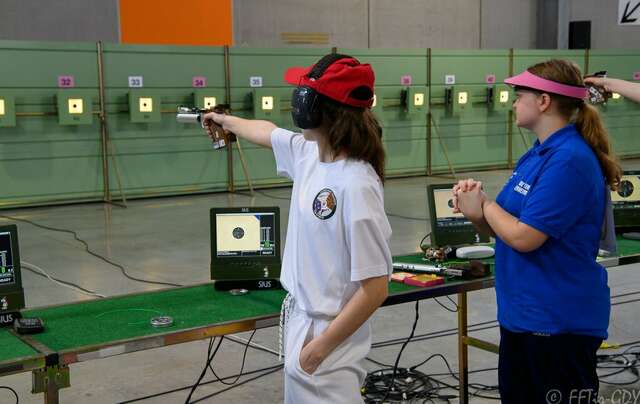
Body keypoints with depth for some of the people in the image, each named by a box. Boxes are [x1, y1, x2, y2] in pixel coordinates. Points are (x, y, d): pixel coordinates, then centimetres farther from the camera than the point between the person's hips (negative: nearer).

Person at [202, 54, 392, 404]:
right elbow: (267, 132, 23)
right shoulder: (307, 152, -2)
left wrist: (320, 347, -18)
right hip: (299, 318, 8)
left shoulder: (356, 185, -25)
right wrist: (226, 120, 41)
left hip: (327, 334, -8)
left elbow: (375, 289, -23)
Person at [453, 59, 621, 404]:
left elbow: (523, 237, -24)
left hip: (560, 321, -10)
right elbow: (504, 228, 15)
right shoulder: (537, 154, 10)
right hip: (521, 313, 10)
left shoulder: (569, 160, -21)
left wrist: (484, 205, -8)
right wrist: (476, 212, -5)